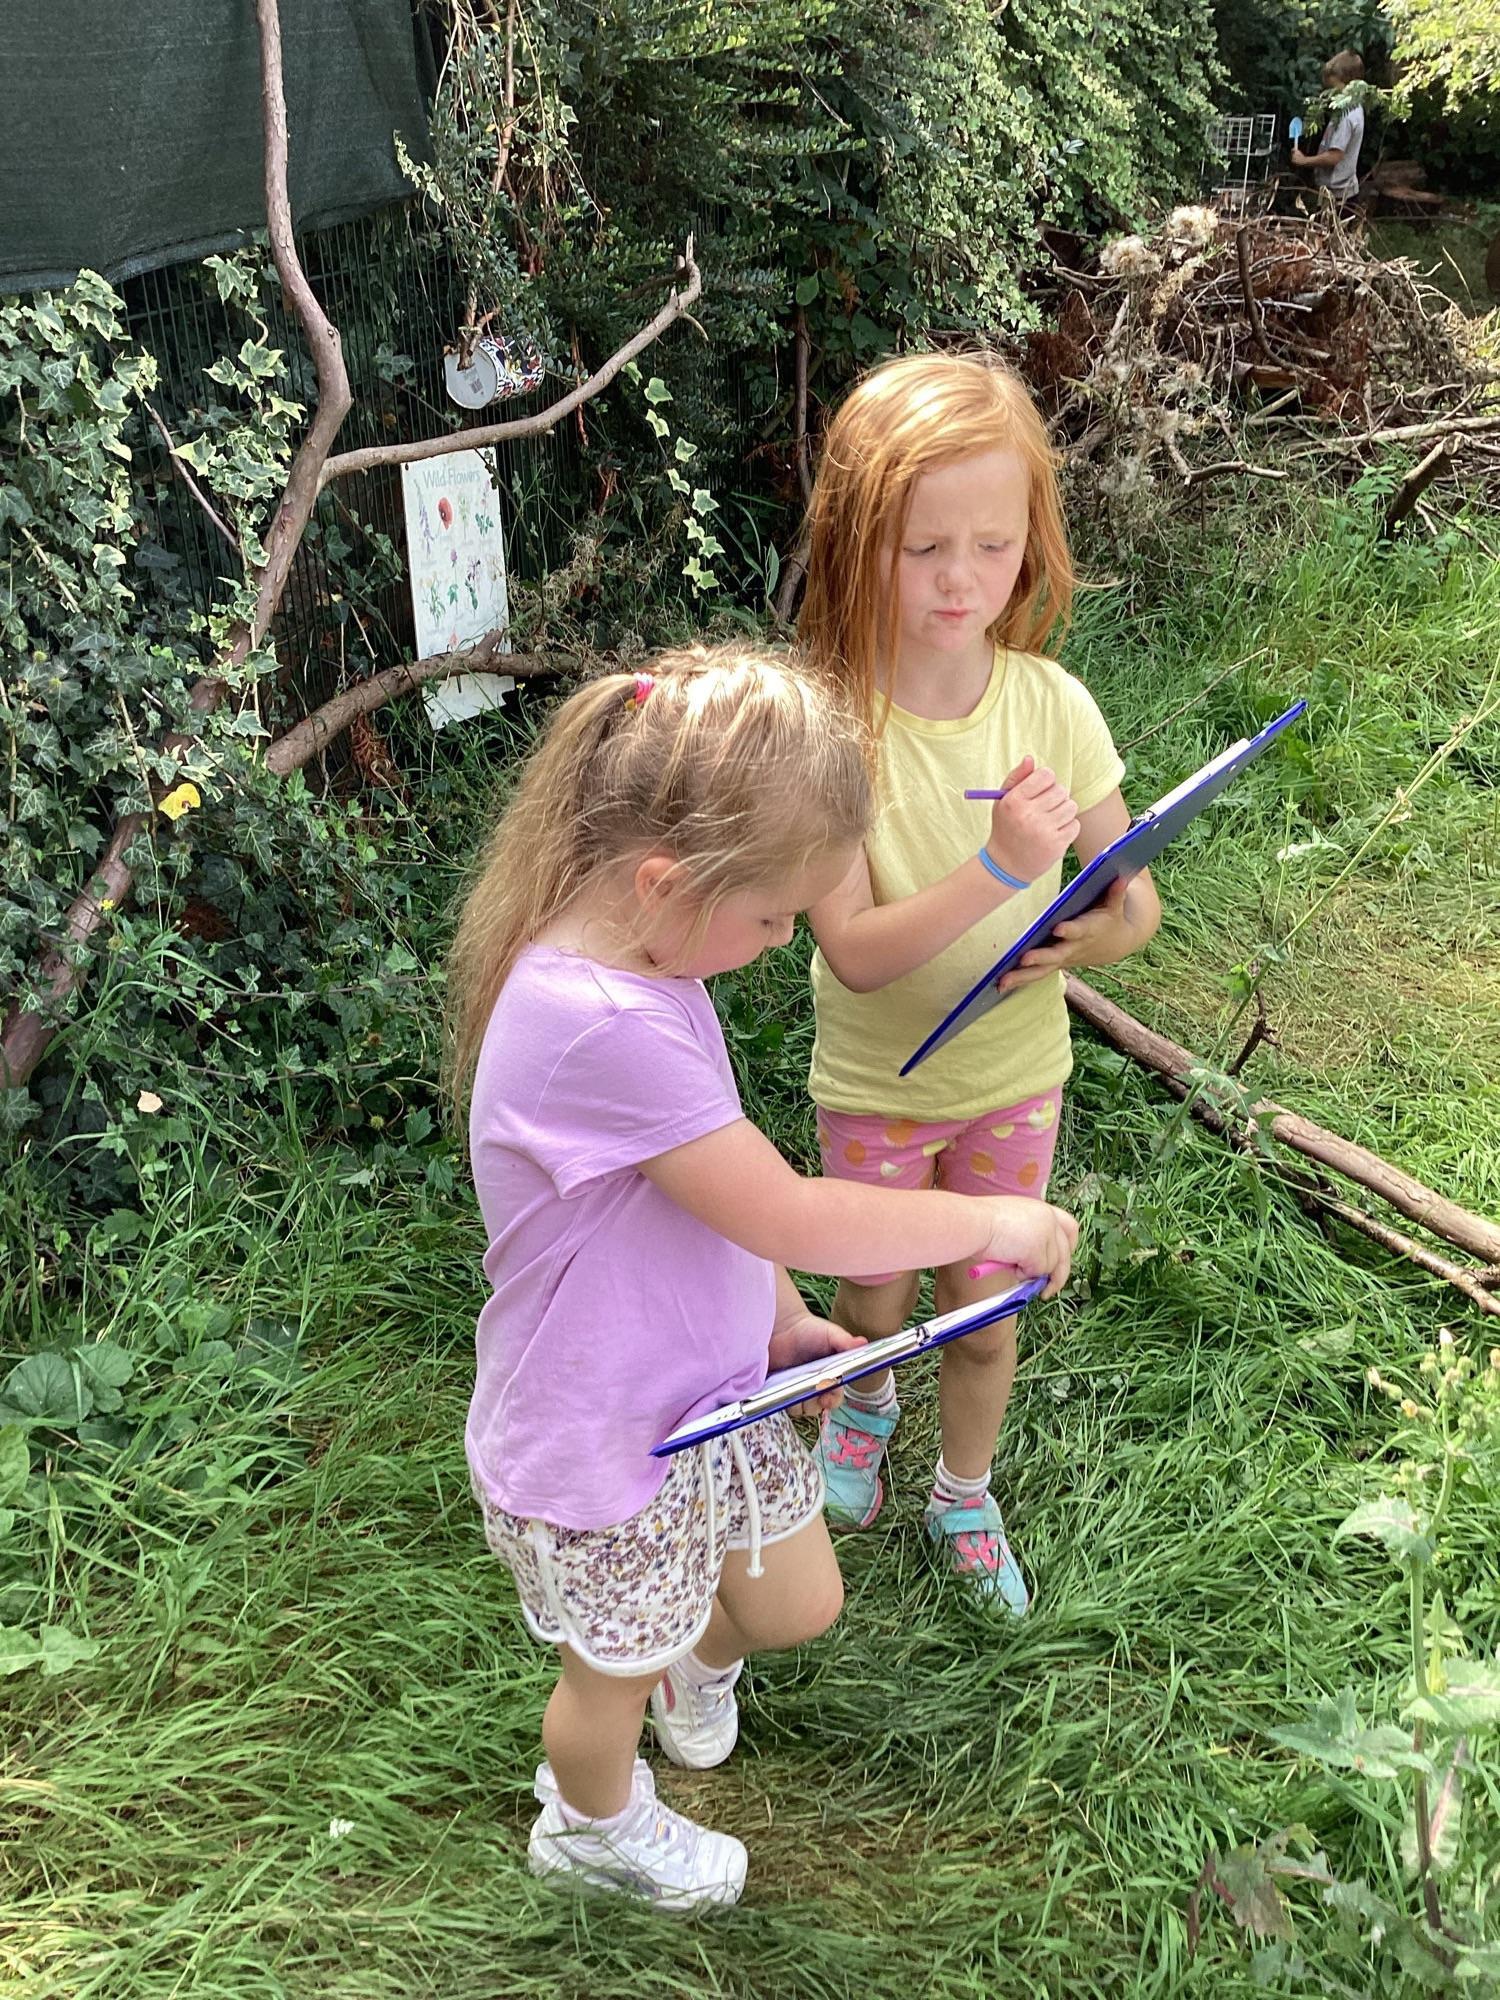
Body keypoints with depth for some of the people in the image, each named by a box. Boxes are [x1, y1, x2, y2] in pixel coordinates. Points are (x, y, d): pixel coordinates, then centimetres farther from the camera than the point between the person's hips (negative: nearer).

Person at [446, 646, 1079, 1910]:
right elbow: (788, 1217, -32)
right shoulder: (602, 1026, -38)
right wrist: (991, 1221, -19)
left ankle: (699, 1658, 58)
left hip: (714, 1382, 8)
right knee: (622, 1668, 22)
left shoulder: (646, 958, -7)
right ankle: (591, 1826, 53)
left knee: (802, 1604, 25)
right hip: (603, 1448, -8)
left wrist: (779, 1317, 3)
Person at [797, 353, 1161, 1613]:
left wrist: (1092, 935, -30)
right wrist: (999, 866, -41)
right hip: (876, 1081, -2)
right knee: (876, 1303, 21)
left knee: (987, 1314, 18)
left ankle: (965, 1495, 46)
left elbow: (1135, 905, -7)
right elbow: (855, 953, -28)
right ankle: (866, 1400, 57)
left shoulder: (1052, 705, -15)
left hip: (1016, 1071, 2)